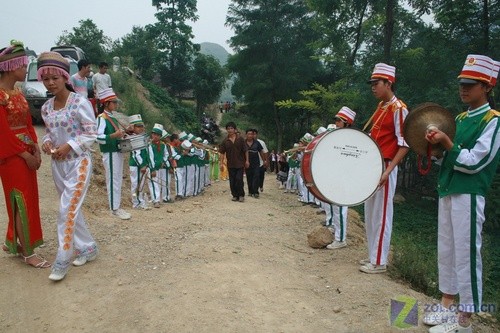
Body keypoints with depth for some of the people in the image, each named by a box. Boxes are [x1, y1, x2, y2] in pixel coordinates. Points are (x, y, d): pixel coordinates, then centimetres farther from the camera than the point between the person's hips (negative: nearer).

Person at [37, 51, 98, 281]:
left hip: (78, 162, -7)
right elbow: (49, 132, 17)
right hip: (57, 164, 7)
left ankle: (62, 260, 4)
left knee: (67, 211, -7)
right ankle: (88, 248, 27)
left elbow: (91, 134, -12)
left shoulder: (80, 103, -13)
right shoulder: (46, 107, 7)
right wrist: (46, 142, -5)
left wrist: (69, 146, -20)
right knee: (71, 209, 13)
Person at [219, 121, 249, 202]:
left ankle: (241, 195, 7)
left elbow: (245, 151, 0)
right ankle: (235, 195, 18)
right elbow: (222, 153, 4)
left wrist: (247, 160, -4)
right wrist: (222, 163, -1)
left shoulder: (240, 139, -2)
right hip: (230, 164, 3)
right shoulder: (225, 141, 2)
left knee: (239, 179, -7)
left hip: (240, 163, -2)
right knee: (232, 181, 6)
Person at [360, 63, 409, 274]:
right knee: (370, 214, 14)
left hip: (384, 168, -9)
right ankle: (373, 255, 26)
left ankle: (379, 262, 9)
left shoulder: (398, 109, -12)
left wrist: (388, 170, -21)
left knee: (381, 215, -2)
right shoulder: (380, 107, 14)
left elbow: (404, 145, -16)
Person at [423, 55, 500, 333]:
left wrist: (446, 142, -17)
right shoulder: (461, 118, 14)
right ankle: (448, 306, 28)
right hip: (448, 191, 8)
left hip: (468, 195, -8)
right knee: (446, 252, 14)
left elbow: (473, 162, -16)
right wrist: (437, 144, 0)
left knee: (466, 255, -2)